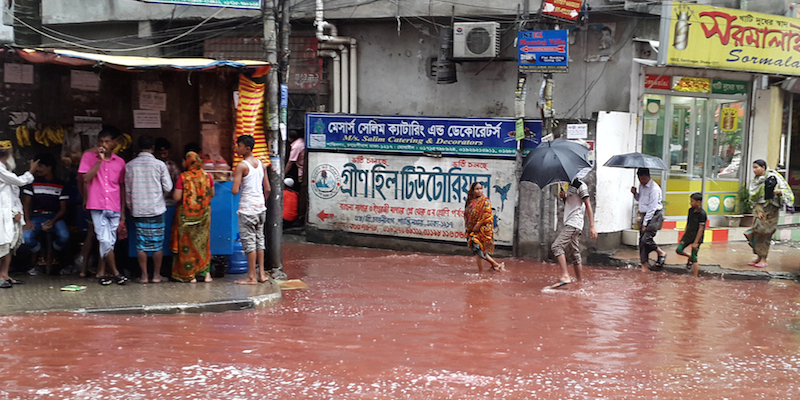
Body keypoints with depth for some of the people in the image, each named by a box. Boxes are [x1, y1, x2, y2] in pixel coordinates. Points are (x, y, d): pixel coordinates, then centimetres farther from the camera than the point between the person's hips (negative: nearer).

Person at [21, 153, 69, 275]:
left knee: (64, 236, -31)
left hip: (55, 217, -1)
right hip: (36, 216, 1)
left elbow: (63, 209, 4)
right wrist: (27, 221, -12)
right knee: (26, 236, -30)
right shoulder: (33, 182, 8)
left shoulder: (60, 185, 6)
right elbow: (26, 203, 5)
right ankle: (33, 264, 0)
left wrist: (53, 221, -15)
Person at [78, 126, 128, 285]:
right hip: (97, 206, -3)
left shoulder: (119, 162, 10)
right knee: (105, 240, -12)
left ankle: (101, 272, 16)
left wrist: (123, 211, 12)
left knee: (110, 242, 5)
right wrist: (100, 160, -12)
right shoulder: (89, 157, 3)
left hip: (114, 209, 3)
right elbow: (86, 178, -10)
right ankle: (115, 272, -3)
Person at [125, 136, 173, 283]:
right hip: (156, 209, -2)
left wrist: (130, 207, 17)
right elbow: (168, 188, -4)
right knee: (157, 243, 6)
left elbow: (127, 190, 6)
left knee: (141, 243, 6)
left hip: (138, 210, 2)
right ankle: (156, 275, 9)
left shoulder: (130, 165, 1)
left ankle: (144, 275, 6)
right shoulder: (159, 164, -5)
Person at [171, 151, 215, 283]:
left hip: (186, 214, -3)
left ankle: (190, 275, 7)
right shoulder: (207, 176, -3)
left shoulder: (183, 177, -14)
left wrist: (174, 191, 6)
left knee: (187, 243, 6)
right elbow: (212, 193, 7)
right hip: (203, 214, 3)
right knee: (203, 242, 13)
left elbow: (176, 197, -15)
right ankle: (206, 273, 11)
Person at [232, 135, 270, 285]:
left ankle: (252, 277, 0)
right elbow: (267, 189, 11)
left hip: (247, 209, -7)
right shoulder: (261, 164, 8)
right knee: (259, 239, 13)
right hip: (260, 207, 7)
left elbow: (235, 191, -19)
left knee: (249, 241, -2)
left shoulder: (242, 166, -14)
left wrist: (233, 189, 3)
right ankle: (261, 273, 16)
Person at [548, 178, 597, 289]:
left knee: (557, 246, -20)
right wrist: (563, 197, 5)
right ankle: (579, 281, 14)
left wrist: (592, 226, -15)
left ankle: (565, 276, -26)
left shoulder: (580, 185, -7)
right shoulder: (568, 186, 20)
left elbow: (588, 206, -10)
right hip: (569, 224, 9)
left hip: (574, 224, -9)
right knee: (574, 254, 10)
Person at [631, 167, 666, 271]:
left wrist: (645, 224, -18)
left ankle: (661, 253, 6)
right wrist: (635, 193, 3)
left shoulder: (654, 189, -18)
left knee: (646, 239, -19)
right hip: (644, 215, 8)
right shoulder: (641, 185, 9)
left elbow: (652, 208, -18)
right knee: (641, 240, 3)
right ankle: (644, 265, 8)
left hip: (654, 216, -8)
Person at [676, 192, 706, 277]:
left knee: (693, 258, -4)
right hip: (688, 235, 7)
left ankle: (695, 277, 3)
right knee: (678, 250, 0)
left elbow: (701, 229, -18)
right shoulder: (691, 210, 5)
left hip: (696, 238, -7)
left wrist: (696, 242, -19)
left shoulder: (702, 214, -18)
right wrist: (684, 236, 16)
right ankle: (689, 257, 27)